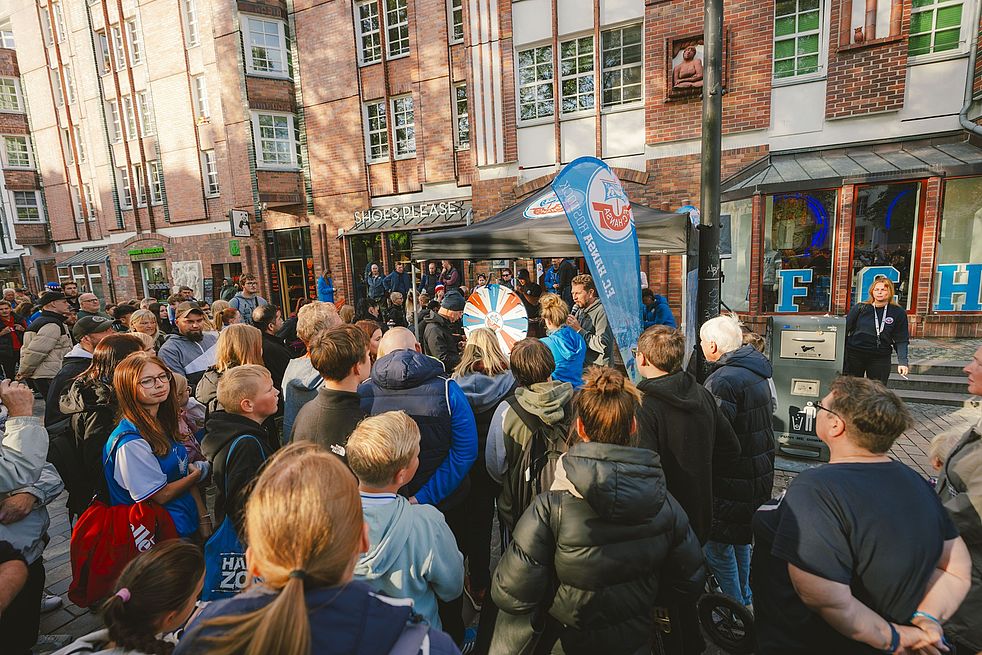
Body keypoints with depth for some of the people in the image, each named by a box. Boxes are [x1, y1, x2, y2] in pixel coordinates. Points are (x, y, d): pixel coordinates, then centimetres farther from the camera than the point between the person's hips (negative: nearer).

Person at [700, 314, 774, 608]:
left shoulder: (724, 381, -25)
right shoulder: (755, 370, 6)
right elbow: (768, 411, 18)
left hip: (733, 481, -10)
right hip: (759, 473, 10)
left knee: (717, 548, 4)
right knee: (739, 539, 25)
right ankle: (745, 599, 42)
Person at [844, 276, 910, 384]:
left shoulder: (898, 313, 2)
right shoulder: (859, 308, 0)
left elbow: (901, 341, 2)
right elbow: (845, 329, 3)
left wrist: (902, 362, -6)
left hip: (881, 358, 0)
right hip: (854, 354, 0)